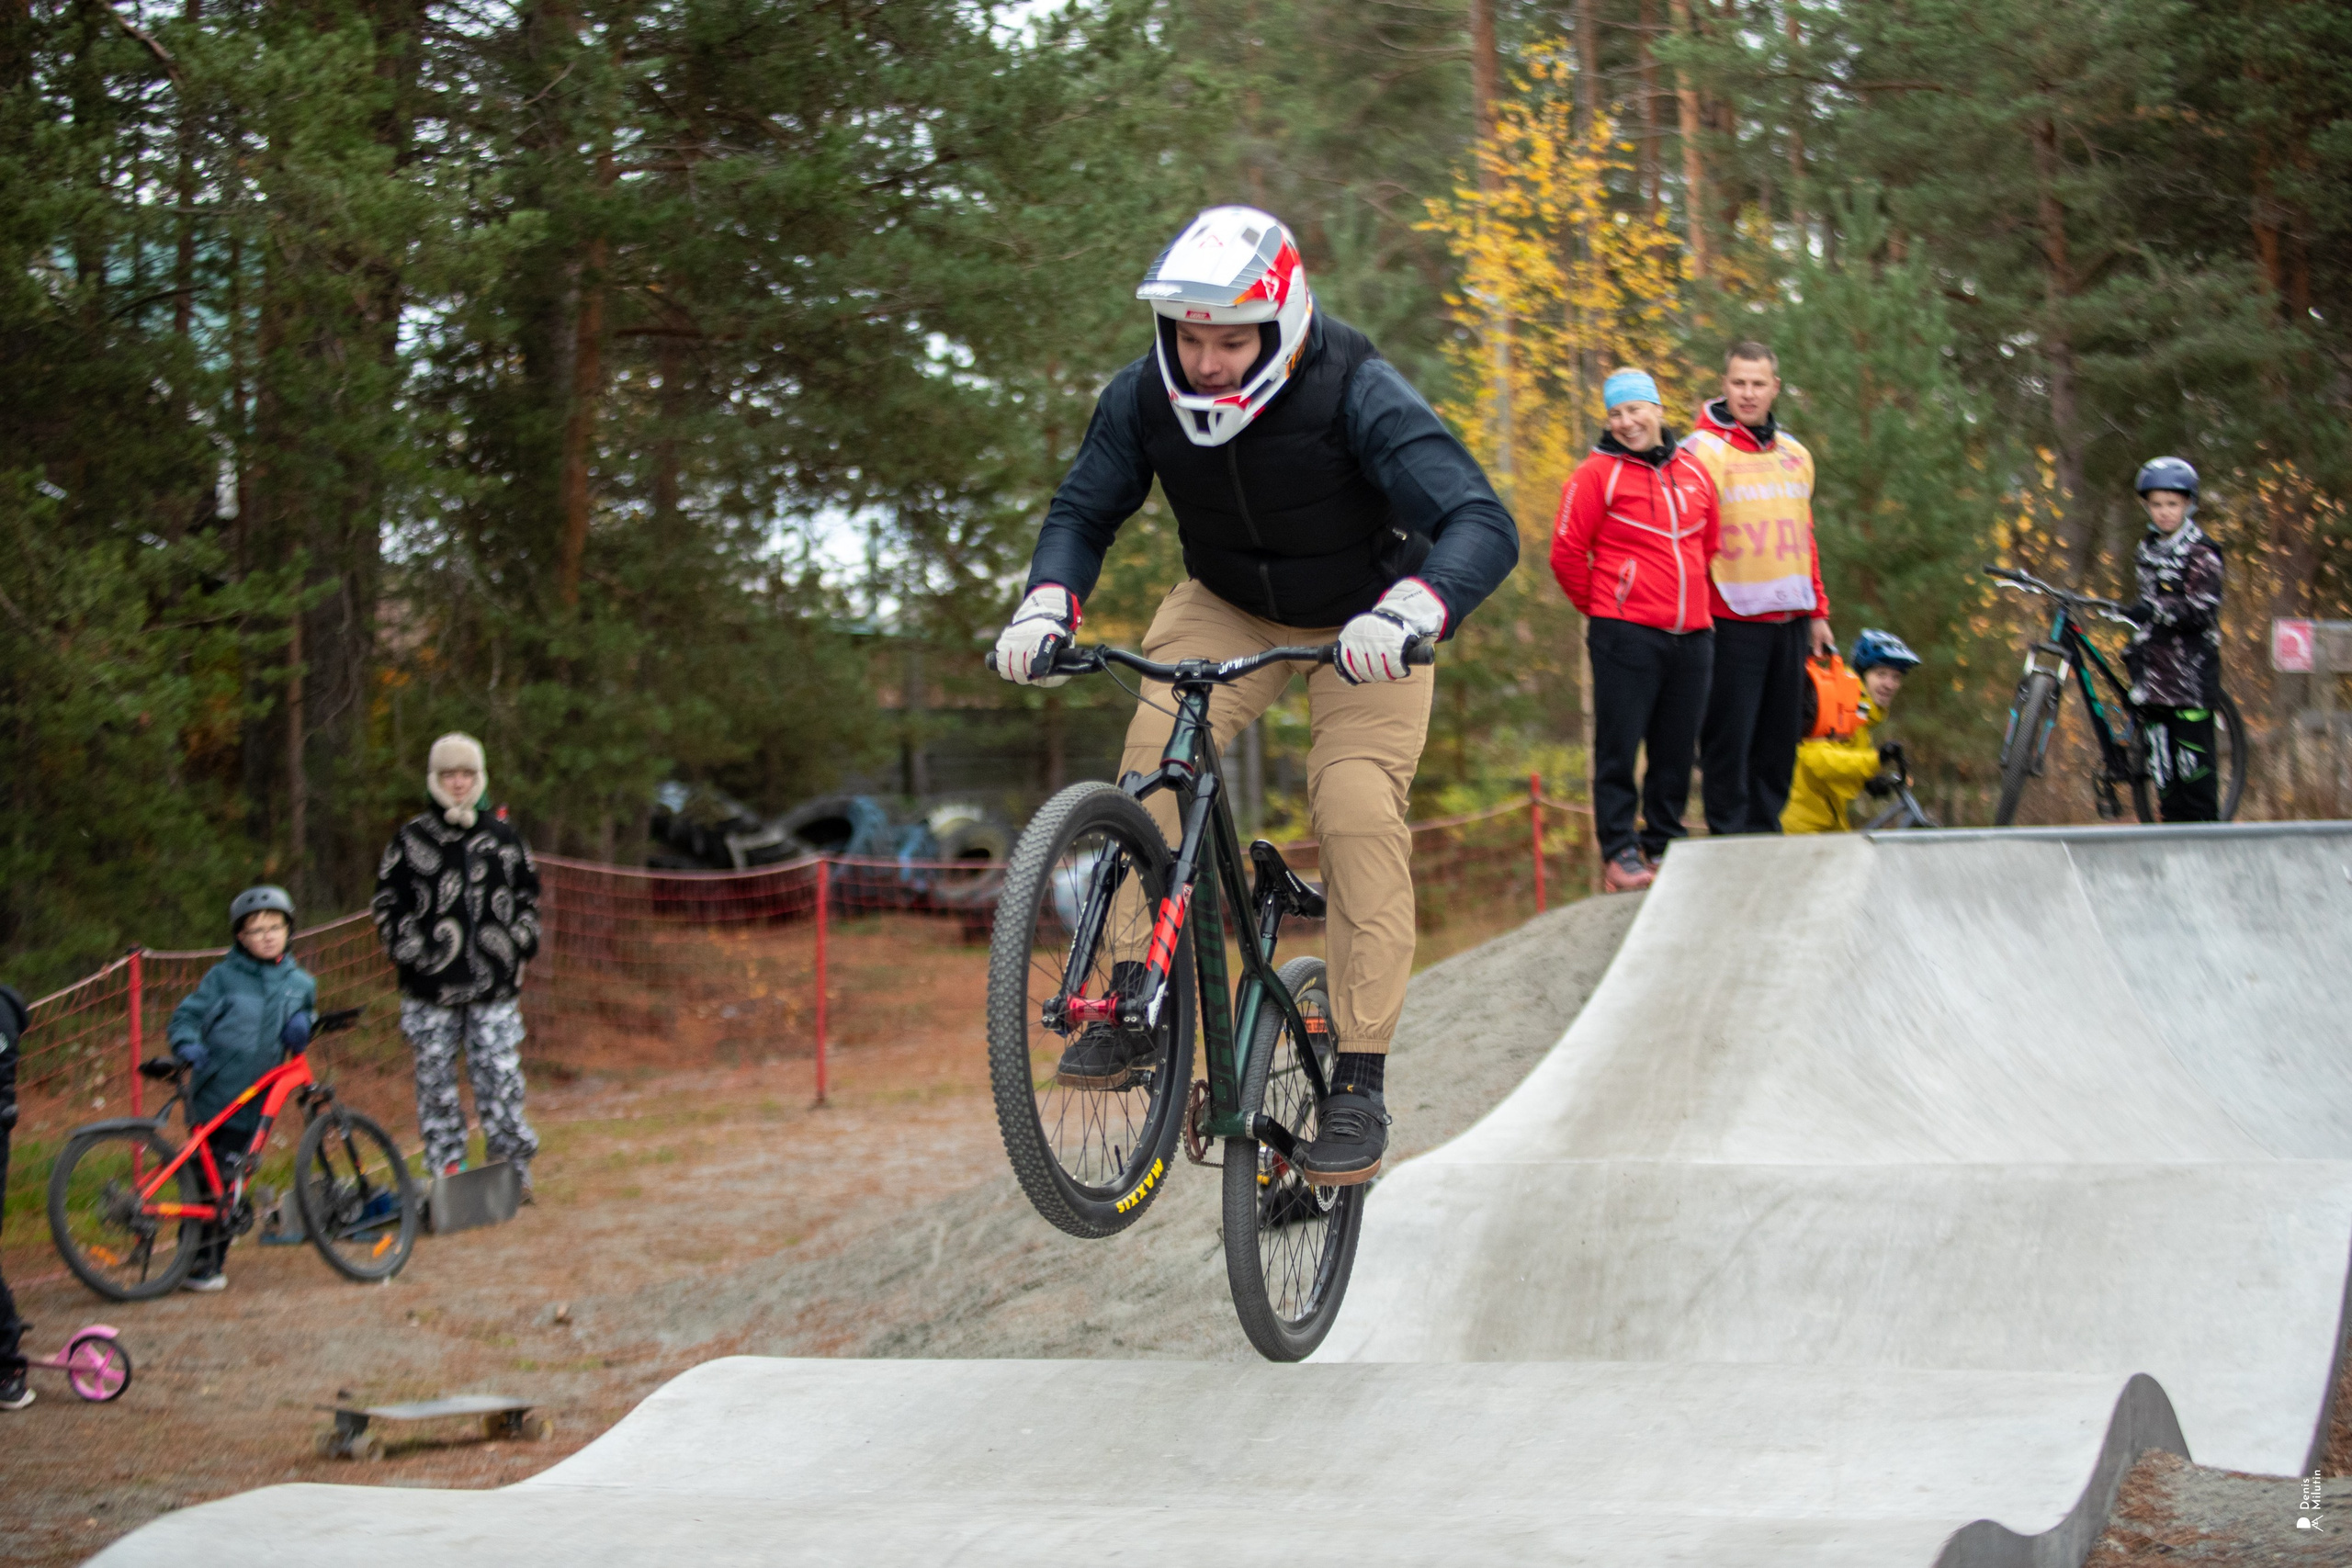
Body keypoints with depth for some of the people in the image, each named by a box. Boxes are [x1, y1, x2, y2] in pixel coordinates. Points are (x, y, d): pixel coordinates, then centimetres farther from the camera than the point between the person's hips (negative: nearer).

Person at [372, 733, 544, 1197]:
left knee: (501, 1080, -3)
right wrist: (408, 950, -3)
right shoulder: (410, 840, 4)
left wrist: (520, 943, 8)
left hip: (495, 985, 0)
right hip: (430, 986, 0)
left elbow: (527, 896, 20)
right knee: (435, 1080, 3)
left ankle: (515, 1172, 6)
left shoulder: (504, 837, 9)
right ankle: (446, 1172, 11)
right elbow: (387, 903, 8)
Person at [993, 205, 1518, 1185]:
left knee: (1358, 811, -21)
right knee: (1158, 757, -23)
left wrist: (1408, 615, -59)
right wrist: (1046, 608, -25)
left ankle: (1360, 1080, -14)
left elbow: (1483, 526, -39)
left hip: (1362, 627, -3)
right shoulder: (1145, 397, -19)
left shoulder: (1354, 394, -32)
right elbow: (1083, 513, -4)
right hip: (1227, 608, 3)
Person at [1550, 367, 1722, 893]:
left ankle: (1664, 844, 17)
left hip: (1692, 636, 5)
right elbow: (1567, 553, -2)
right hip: (1627, 634, -5)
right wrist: (1603, 607, 5)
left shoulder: (1694, 472, 13)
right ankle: (1619, 850, 2)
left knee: (1676, 750, 8)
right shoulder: (1598, 474, -3)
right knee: (1619, 749, -4)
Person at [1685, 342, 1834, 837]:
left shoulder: (1795, 454, 15)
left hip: (1789, 621, 6)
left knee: (1779, 737, 9)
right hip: (1733, 622, -6)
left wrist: (1817, 612, 18)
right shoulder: (1702, 451, -4)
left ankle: (1766, 833, 17)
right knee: (1729, 736, -4)